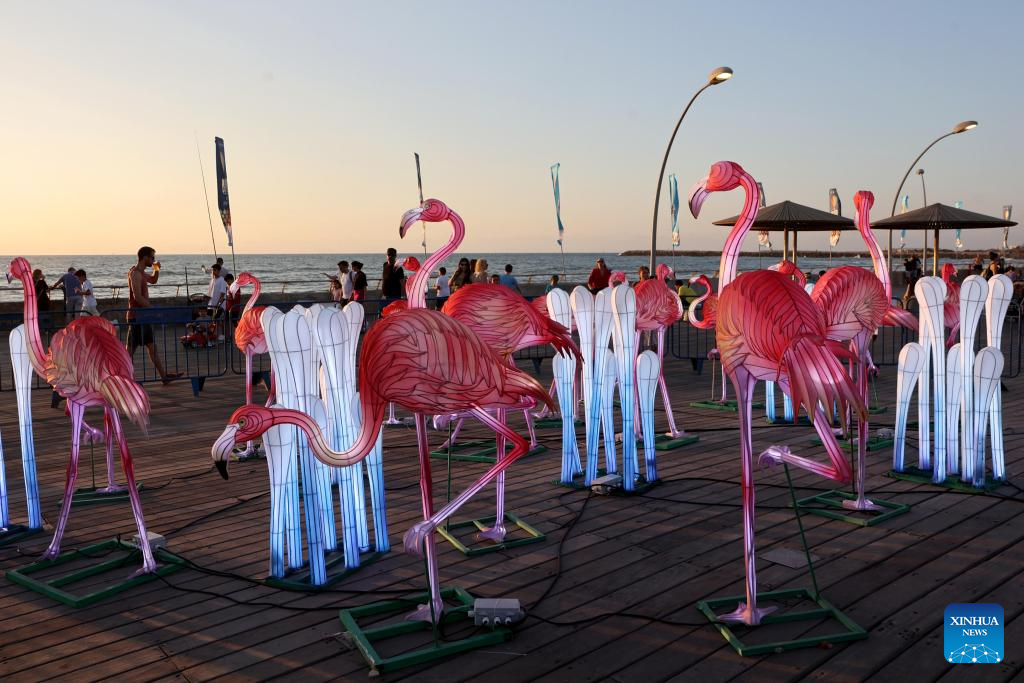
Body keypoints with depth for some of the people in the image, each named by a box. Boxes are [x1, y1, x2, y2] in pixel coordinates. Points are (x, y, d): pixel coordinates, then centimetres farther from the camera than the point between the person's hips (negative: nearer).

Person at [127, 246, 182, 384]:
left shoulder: (141, 273, 14)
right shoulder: (135, 273, -15)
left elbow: (153, 280, 32)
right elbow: (137, 296, -24)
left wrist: (157, 269, 12)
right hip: (136, 316, -10)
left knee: (152, 346, 12)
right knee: (131, 349, -5)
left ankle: (164, 375, 16)